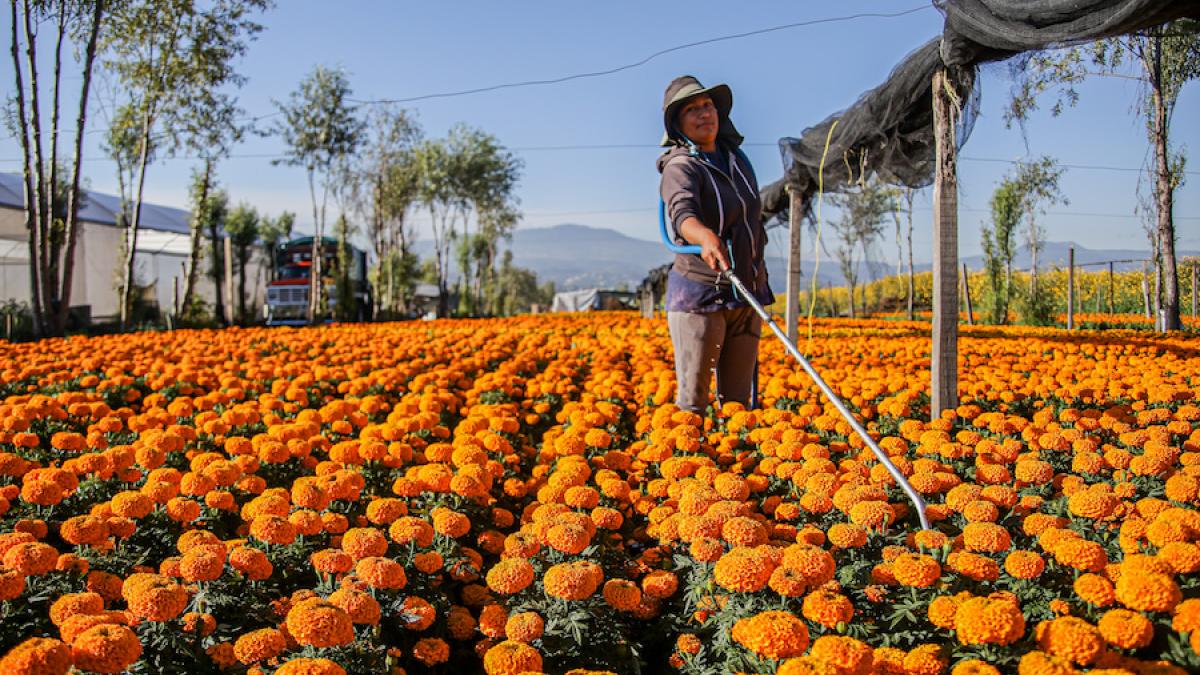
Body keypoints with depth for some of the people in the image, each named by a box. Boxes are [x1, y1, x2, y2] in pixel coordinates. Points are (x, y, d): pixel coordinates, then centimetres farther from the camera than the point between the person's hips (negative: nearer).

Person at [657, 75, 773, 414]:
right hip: (699, 296, -6)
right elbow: (682, 213, -35)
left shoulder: (736, 158, 9)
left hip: (746, 296, 7)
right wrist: (706, 237, -56)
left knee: (738, 399, 10)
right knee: (692, 402, -3)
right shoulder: (680, 168, -13)